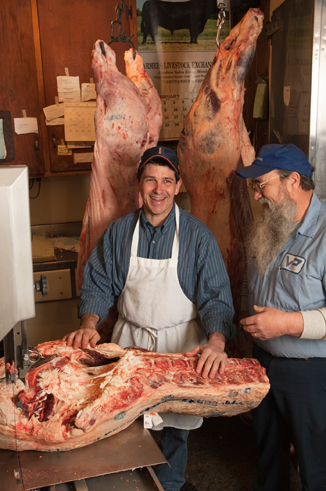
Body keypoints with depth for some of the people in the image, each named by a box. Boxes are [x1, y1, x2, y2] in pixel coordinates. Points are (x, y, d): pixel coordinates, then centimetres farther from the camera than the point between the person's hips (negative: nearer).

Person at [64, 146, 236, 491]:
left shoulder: (197, 235, -10)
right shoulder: (119, 232, -2)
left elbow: (216, 296, -14)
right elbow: (98, 284, 0)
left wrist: (216, 341, -32)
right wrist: (89, 325, -18)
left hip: (179, 345, -1)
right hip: (129, 342, 2)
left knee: (175, 426, 14)